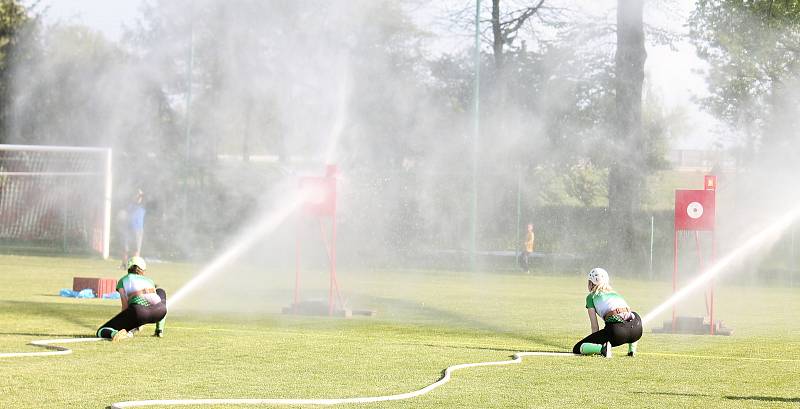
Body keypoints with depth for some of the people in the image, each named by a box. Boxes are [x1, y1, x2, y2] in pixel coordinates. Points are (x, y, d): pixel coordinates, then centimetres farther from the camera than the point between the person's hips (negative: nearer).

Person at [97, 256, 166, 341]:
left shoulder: (123, 281, 23)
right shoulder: (149, 280, 33)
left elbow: (125, 306, 11)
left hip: (138, 312, -4)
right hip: (159, 312, 4)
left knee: (101, 332, 6)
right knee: (160, 292, 42)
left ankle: (115, 334, -33)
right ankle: (159, 330, 26)